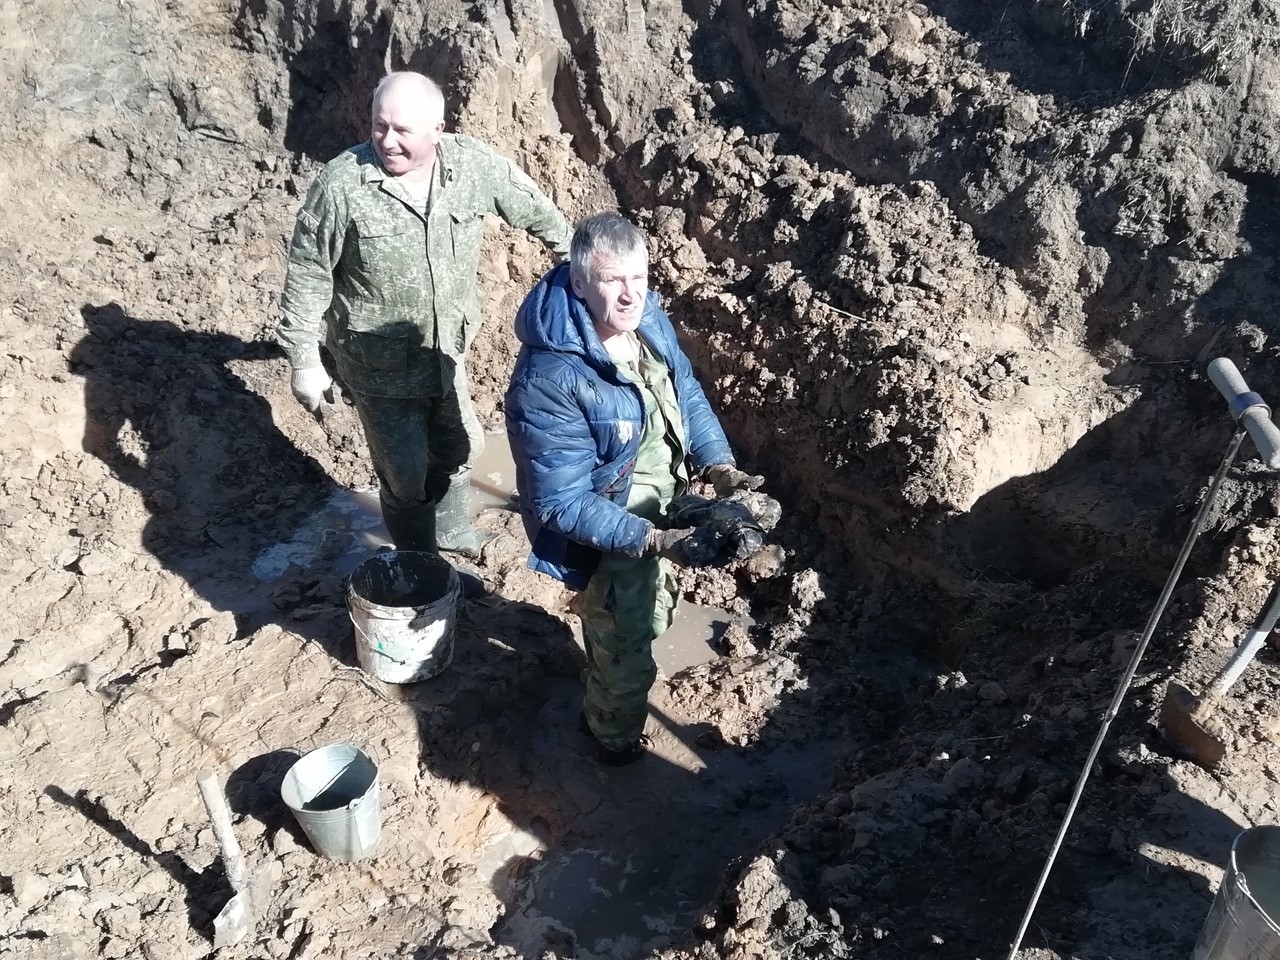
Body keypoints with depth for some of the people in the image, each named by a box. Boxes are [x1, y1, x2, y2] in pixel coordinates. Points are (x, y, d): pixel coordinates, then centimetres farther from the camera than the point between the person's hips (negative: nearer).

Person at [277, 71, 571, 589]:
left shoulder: (474, 164, -11)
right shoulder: (341, 186, -21)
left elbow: (532, 208, 7)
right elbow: (307, 279, -13)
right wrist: (304, 363, -11)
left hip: (447, 353, 5)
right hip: (380, 366, -4)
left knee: (457, 448, 24)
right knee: (405, 476, 7)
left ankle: (451, 534, 53)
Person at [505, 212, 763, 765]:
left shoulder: (647, 320, -12)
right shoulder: (550, 380, -36)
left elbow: (687, 394, 3)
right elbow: (563, 503, -31)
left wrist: (719, 466, -12)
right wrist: (652, 541, -36)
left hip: (659, 513, 8)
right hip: (607, 539, -8)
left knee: (652, 614, 34)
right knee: (627, 656, 16)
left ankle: (604, 703, 67)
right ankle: (616, 738, 50)